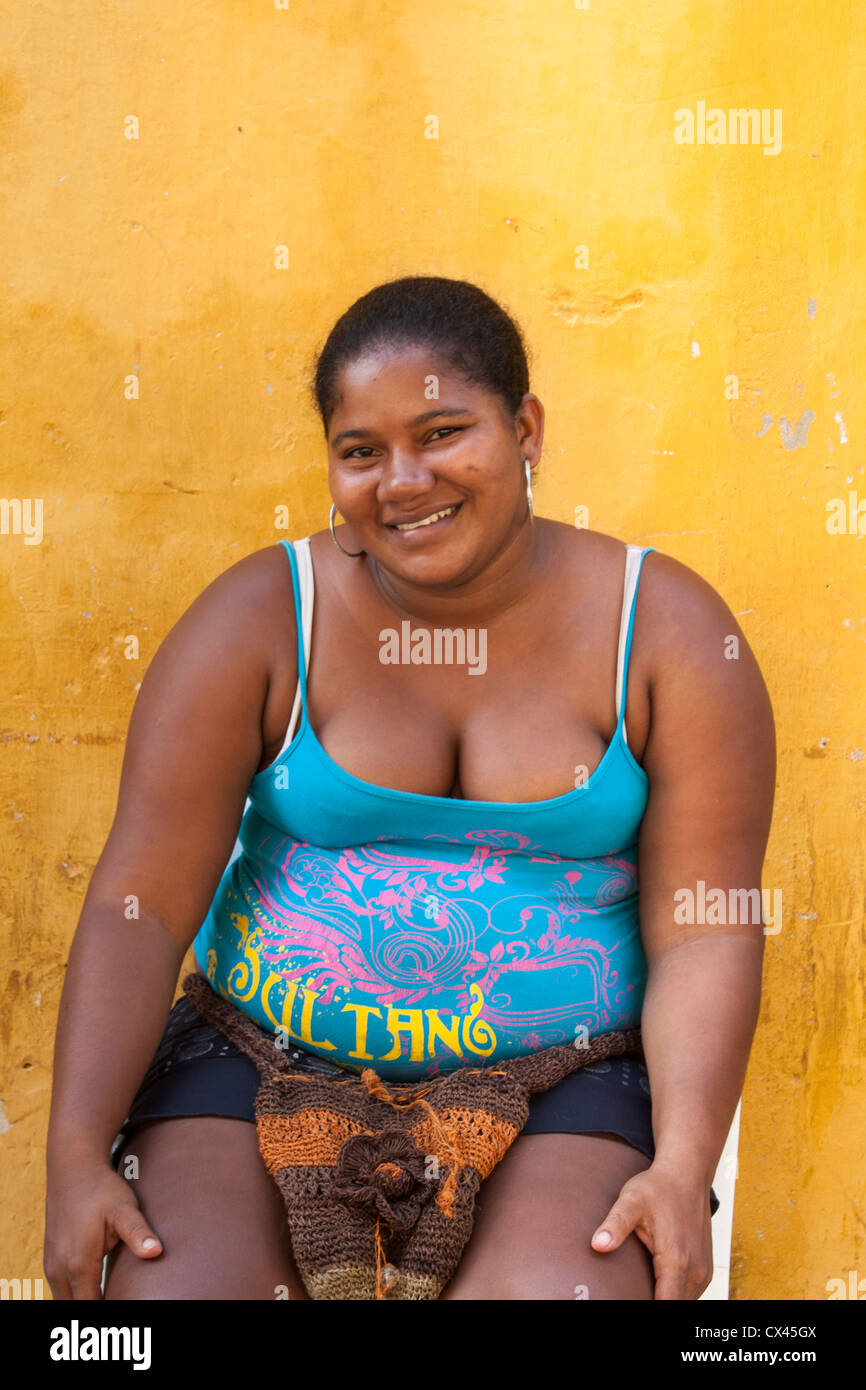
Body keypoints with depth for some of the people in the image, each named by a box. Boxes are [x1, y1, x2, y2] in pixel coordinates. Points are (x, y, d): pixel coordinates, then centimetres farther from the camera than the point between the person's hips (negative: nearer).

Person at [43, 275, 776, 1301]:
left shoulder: (669, 631, -4)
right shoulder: (259, 621, -5)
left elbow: (704, 932, -6)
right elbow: (140, 904, -7)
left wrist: (685, 1166, -19)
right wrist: (78, 1159, -15)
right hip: (267, 1059, 1)